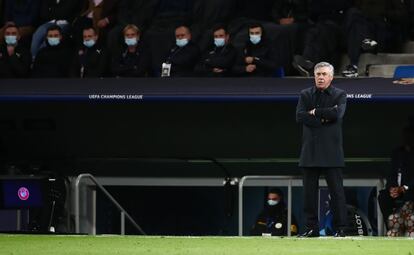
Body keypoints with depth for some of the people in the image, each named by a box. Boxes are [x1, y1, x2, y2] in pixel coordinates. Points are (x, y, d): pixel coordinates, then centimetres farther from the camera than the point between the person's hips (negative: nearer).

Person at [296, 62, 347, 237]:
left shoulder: (340, 95, 5)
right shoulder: (305, 95, 13)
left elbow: (337, 114, -14)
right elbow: (299, 116, -3)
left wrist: (314, 112, -6)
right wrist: (323, 117, -10)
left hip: (331, 151, -3)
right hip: (310, 150, 3)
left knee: (336, 190, -4)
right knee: (309, 191, 3)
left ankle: (340, 228, -1)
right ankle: (312, 228, 8)